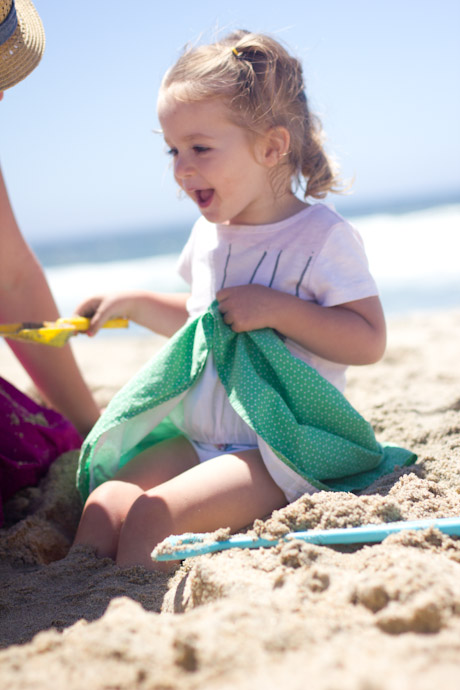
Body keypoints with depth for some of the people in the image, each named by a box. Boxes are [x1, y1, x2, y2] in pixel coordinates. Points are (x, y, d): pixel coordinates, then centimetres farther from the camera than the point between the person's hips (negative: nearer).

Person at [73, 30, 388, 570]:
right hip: (197, 439, 7)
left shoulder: (323, 236, -11)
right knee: (105, 503, -11)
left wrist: (277, 309, -24)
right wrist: (135, 304, 15)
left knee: (151, 515, -24)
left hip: (281, 451, -7)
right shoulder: (209, 232, 11)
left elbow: (369, 341, -16)